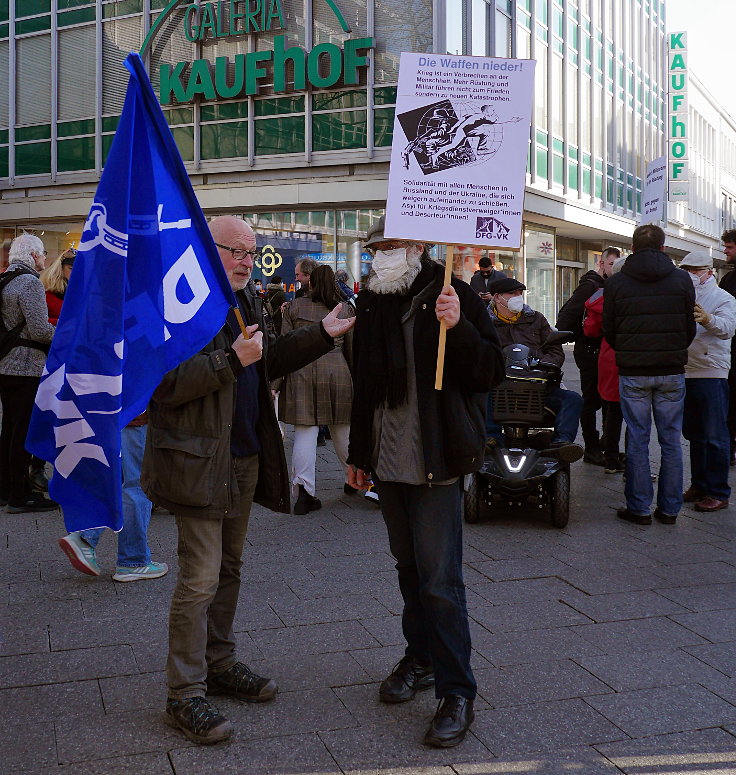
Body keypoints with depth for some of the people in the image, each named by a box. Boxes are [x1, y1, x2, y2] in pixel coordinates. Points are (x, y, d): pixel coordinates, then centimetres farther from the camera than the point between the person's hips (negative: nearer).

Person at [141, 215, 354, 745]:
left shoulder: (245, 299, 13)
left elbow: (266, 362, 22)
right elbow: (166, 385, -21)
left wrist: (322, 335, 15)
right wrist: (232, 359, -26)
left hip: (245, 458, 9)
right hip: (199, 461, -8)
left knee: (229, 568, 18)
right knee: (200, 579, -4)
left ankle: (220, 664, 33)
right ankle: (185, 695, 8)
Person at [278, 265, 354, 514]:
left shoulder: (295, 307, 5)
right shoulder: (345, 309, 9)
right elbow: (353, 348, 9)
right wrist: (355, 377, 19)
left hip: (302, 372, -1)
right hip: (336, 370, 1)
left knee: (305, 431, -2)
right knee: (342, 429, 13)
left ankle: (303, 490, -6)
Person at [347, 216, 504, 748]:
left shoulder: (453, 296, -8)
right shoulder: (372, 304, 9)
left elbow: (491, 372, -12)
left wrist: (458, 328, -28)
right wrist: (358, 454, 18)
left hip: (435, 463, -6)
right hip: (388, 461, 6)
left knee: (439, 579, -6)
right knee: (409, 568, 18)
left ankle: (457, 693, 6)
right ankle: (421, 657, 35)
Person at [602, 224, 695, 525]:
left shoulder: (616, 283, -1)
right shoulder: (681, 279, 0)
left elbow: (609, 331, 5)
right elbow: (690, 328, 6)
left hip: (632, 373, -1)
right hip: (672, 372, 1)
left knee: (637, 440, 5)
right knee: (671, 440, 8)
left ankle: (639, 508, 8)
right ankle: (669, 508, 14)